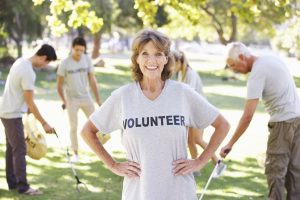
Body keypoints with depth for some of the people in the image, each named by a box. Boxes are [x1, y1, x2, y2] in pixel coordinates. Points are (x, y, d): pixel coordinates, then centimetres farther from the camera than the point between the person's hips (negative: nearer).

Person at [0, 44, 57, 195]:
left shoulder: (20, 61, 5)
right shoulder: (28, 73, -23)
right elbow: (30, 102, -21)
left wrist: (28, 108, 21)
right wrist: (44, 123, -17)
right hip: (13, 114, -10)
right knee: (20, 150, -7)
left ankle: (12, 182, 22)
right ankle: (23, 186, -4)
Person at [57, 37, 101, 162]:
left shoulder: (87, 60, -5)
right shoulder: (65, 64, -13)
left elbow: (92, 81, 0)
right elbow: (59, 85, -7)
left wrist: (98, 100, -2)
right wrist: (64, 101, -19)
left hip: (86, 97, 3)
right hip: (72, 99, -2)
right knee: (73, 127, 4)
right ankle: (75, 153, 15)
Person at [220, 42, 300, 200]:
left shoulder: (257, 73, -18)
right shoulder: (272, 58, 8)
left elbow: (248, 116, -21)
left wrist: (230, 144, -17)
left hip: (283, 122, -9)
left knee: (275, 170, -2)